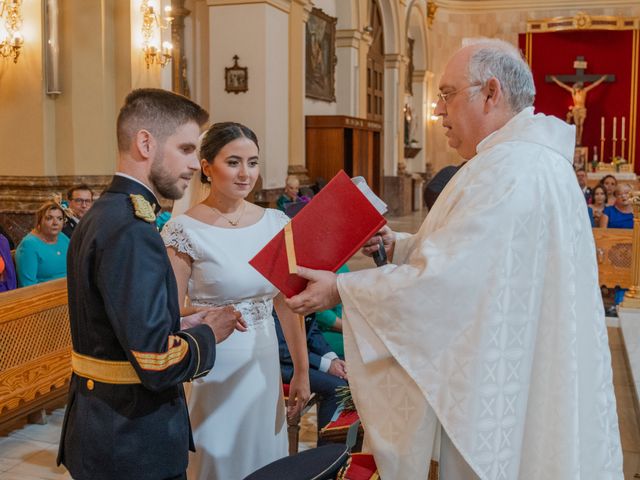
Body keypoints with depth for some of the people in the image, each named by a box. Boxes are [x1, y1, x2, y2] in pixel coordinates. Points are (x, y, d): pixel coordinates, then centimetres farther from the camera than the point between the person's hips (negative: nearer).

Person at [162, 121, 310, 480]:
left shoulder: (275, 222, 1)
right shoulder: (184, 230, -12)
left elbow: (288, 302, 7)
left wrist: (302, 370, 9)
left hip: (266, 367, 5)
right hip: (214, 371, -4)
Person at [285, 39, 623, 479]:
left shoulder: (505, 169, -23)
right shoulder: (537, 160, 11)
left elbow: (443, 280, -24)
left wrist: (341, 289, -14)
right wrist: (397, 245, 5)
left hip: (499, 392, -10)